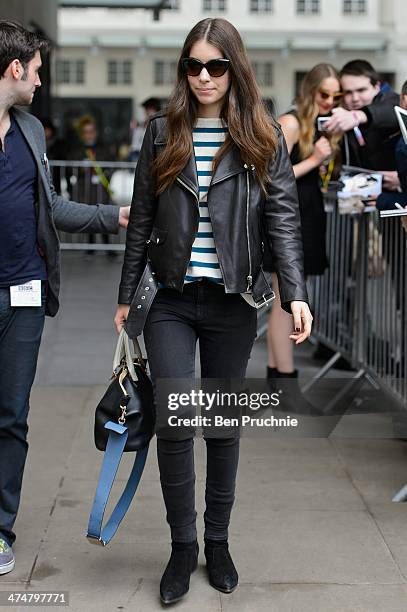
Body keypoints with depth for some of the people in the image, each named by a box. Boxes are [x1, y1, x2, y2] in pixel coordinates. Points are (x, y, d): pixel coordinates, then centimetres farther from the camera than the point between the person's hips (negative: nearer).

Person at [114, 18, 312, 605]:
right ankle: (182, 545, 11)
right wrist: (126, 294, 9)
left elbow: (283, 219, -4)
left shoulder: (262, 138, 1)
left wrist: (296, 293, -16)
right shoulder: (163, 132, 5)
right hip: (172, 302, 0)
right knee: (174, 423, -7)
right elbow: (142, 220, 8)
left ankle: (218, 542, 26)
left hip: (232, 303, 0)